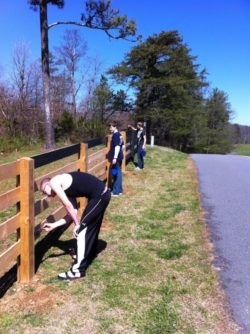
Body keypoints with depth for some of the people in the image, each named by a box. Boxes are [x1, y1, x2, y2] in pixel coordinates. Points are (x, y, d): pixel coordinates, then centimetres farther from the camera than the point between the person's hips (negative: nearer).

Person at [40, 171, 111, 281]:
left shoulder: (53, 182, -1)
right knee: (91, 227, 26)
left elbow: (68, 205, -6)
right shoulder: (66, 188, 22)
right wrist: (54, 225, 22)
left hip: (99, 196, -9)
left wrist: (77, 224, 2)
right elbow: (72, 212, 16)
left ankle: (78, 270, 6)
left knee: (82, 229, -1)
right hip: (102, 193, 9)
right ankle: (89, 254, 47)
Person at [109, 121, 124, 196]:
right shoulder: (119, 135, 13)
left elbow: (117, 146, -23)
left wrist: (115, 157, -25)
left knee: (116, 174, -3)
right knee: (118, 173, 14)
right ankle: (119, 190, 22)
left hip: (116, 157, -9)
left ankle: (116, 191, 4)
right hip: (119, 157, 9)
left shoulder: (115, 135, -16)